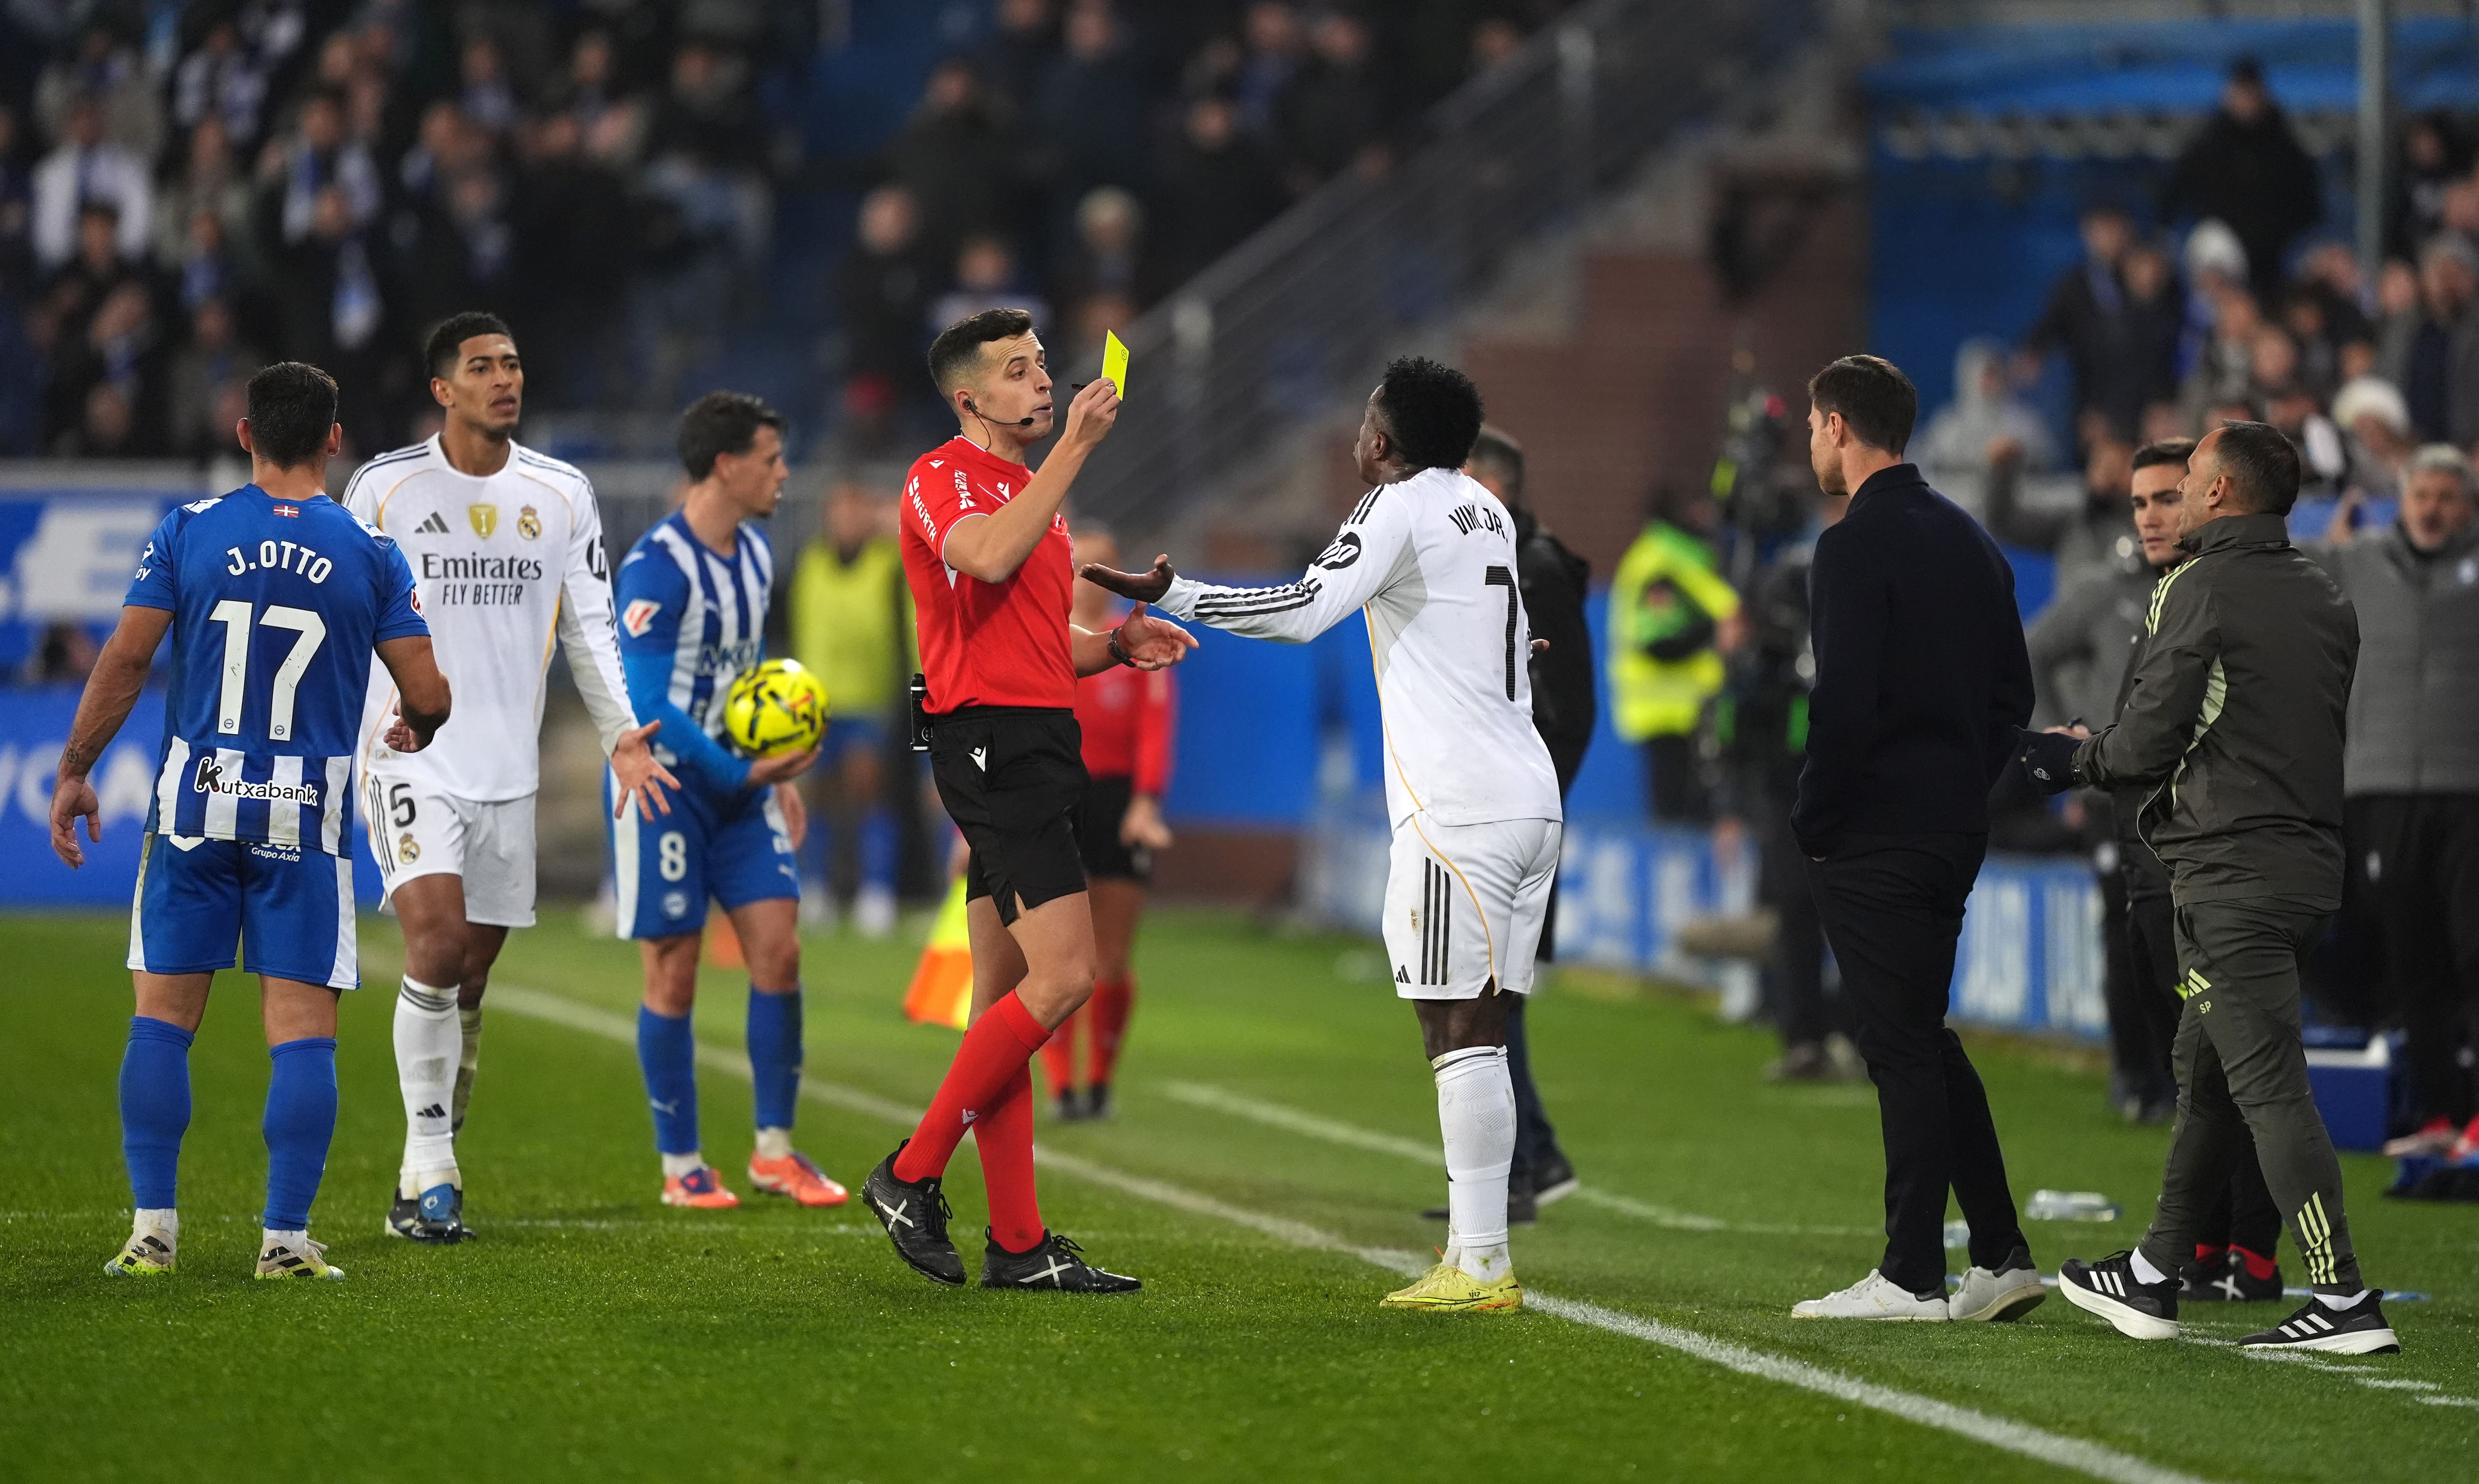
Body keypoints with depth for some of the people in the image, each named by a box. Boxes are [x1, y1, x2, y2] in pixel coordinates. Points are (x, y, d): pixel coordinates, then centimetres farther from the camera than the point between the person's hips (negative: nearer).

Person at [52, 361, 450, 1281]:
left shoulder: (187, 532, 0)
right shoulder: (369, 553, 0)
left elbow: (125, 660, -3)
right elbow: (428, 695, -1)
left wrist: (74, 772, 7)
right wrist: (413, 732, 23)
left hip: (194, 802, 1)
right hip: (305, 817, -1)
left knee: (163, 1017, 8)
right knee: (302, 1029, 1)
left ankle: (153, 1229, 5)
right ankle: (286, 1238, -4)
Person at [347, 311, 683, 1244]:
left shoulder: (562, 495, 8)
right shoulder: (384, 489, -2)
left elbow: (588, 624, 11)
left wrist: (619, 733, -1)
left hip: (509, 767, 4)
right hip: (410, 755, -4)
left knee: (473, 967, 6)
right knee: (436, 939, -19)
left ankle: (432, 1166, 19)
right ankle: (428, 1168, -15)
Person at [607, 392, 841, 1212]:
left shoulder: (754, 553, 8)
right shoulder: (657, 568, -19)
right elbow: (647, 704, -22)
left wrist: (780, 774, 16)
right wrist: (741, 773, -22)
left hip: (739, 783, 7)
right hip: (664, 785, -7)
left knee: (779, 951, 0)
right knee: (673, 974, -1)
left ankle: (775, 1149, 9)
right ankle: (681, 1167, 8)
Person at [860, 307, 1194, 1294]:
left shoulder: (1037, 491, 22)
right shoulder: (942, 477, -7)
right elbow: (989, 555, -30)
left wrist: (1118, 645, 9)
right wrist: (1075, 448, -26)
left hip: (1039, 747, 10)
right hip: (990, 740, -10)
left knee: (1007, 997, 7)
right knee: (1064, 975, -16)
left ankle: (1017, 1242, 7)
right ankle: (913, 1174, -8)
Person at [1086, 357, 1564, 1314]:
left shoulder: (1401, 505, -7)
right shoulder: (1485, 509, 18)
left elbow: (1305, 611, -17)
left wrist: (1169, 595, -14)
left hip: (1459, 809, -9)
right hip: (1529, 797, 9)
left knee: (1458, 1032, -10)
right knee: (1477, 1034, 9)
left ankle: (1481, 1265, -15)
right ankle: (1473, 1254, 8)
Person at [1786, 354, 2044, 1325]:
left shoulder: (1855, 546, -14)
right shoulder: (1971, 540, 13)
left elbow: (1845, 703, -20)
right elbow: (2013, 691, 16)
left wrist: (1812, 821, -10)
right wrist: (1967, 788, 18)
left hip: (1875, 838, -8)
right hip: (1957, 827, 8)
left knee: (1901, 1045, -5)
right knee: (1925, 1036, 16)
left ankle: (1912, 1277, -2)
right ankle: (2001, 1256, 14)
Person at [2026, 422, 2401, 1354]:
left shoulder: (2199, 589, -10)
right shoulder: (2325, 601, 13)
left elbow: (2146, 744, -12)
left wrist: (2073, 761, 10)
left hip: (2228, 874, -9)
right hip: (2308, 864, 9)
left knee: (2269, 1085, -10)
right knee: (2206, 1075, 17)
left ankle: (2344, 1301, -16)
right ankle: (2152, 1281, 25)